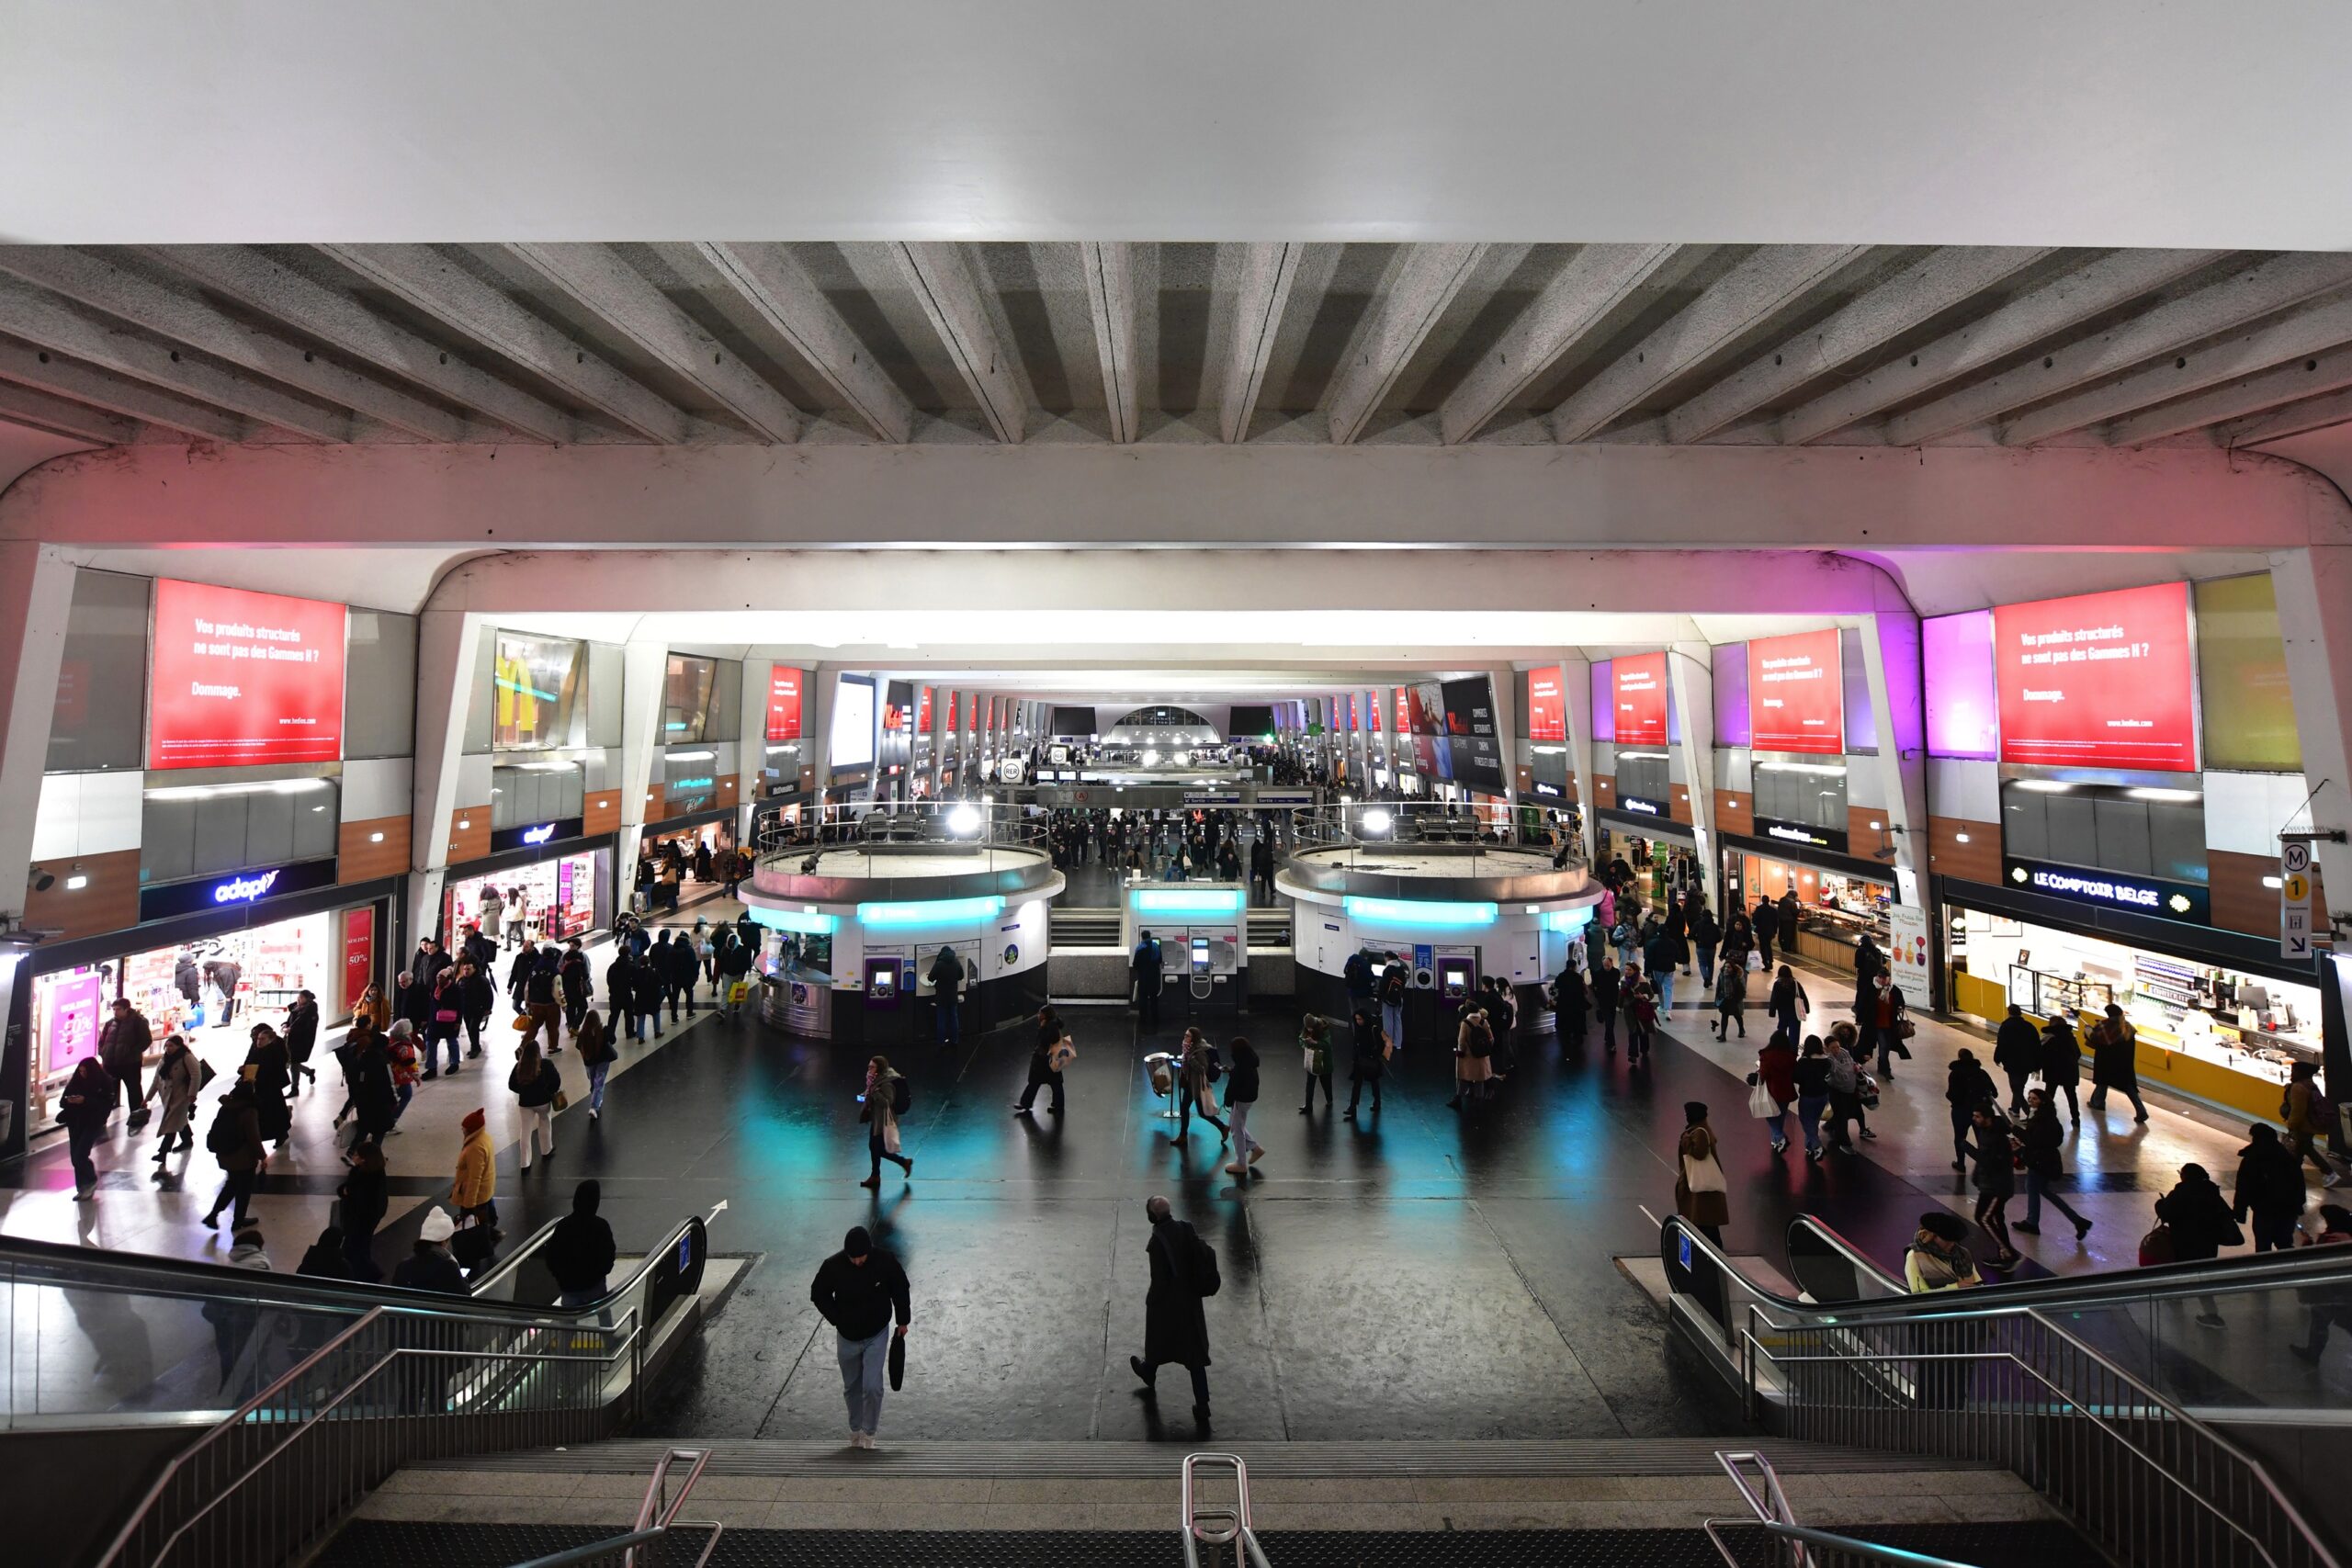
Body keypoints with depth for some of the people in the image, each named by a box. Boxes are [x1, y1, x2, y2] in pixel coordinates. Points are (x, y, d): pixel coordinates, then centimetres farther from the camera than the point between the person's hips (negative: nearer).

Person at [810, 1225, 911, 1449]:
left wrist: (903, 1321, 2)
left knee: (872, 1386, -10)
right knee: (851, 1388, 15)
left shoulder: (885, 1262, -22)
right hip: (847, 1337, 2)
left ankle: (869, 1433, 11)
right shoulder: (833, 1266, -21)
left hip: (877, 1335, -1)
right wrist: (837, 1319, -8)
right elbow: (818, 1293, -2)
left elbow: (900, 1290, -4)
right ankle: (855, 1430, 36)